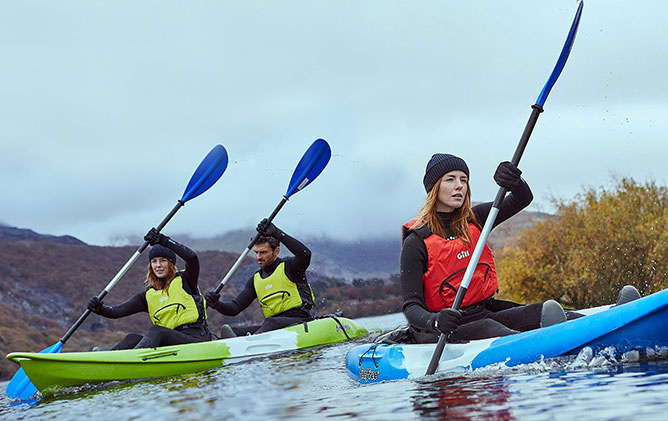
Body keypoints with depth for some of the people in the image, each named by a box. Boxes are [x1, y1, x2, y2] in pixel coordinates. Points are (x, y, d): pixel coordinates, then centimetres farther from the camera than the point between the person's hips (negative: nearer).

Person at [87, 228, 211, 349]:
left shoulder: (184, 281, 6)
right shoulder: (148, 296, 16)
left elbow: (192, 257, -15)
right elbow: (118, 311, 5)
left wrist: (163, 240, -16)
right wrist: (100, 309, -16)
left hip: (197, 338, -5)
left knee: (156, 331, -30)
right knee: (133, 338, -18)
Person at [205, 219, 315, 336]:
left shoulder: (288, 267, 2)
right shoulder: (255, 280, 20)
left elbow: (305, 254, -22)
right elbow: (235, 307, 14)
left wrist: (277, 233, -22)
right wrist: (217, 304, -8)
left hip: (299, 321, -6)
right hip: (273, 327, 6)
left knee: (271, 323, -39)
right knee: (234, 332, -18)